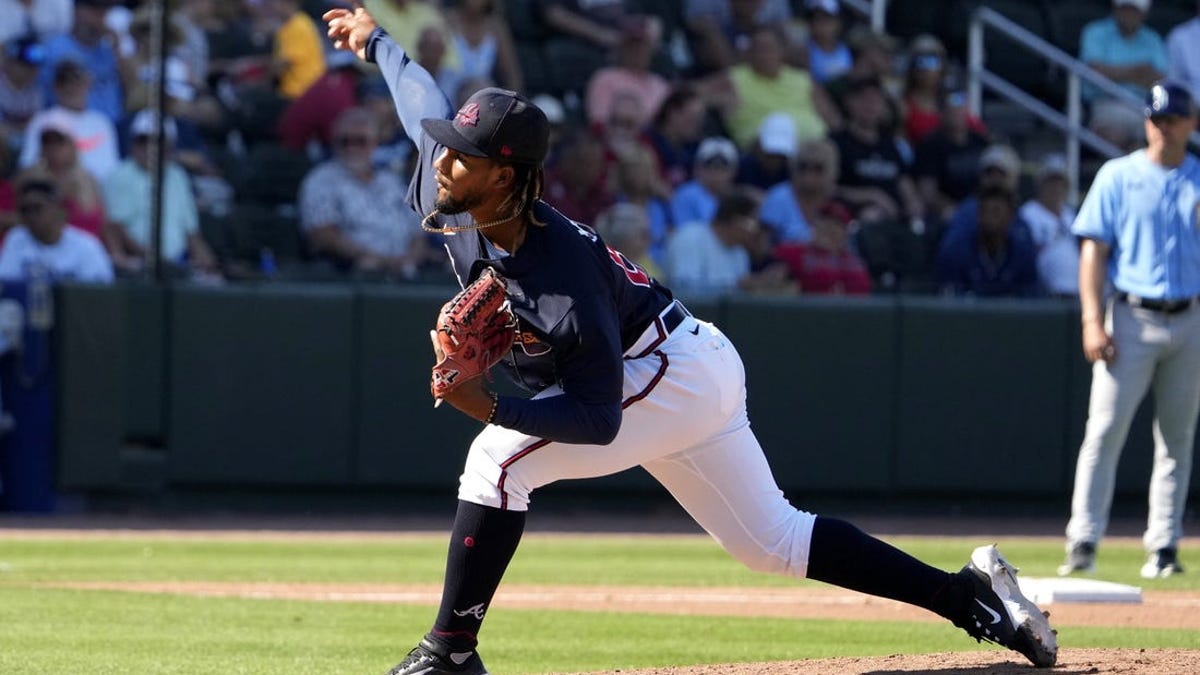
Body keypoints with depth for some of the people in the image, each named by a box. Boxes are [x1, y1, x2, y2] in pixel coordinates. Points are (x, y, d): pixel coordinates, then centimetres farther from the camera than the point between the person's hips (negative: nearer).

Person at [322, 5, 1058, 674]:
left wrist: (493, 407, -39)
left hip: (675, 374, -9)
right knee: (775, 539, 14)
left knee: (498, 462, -20)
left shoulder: (564, 280, -35)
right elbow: (423, 96, 8)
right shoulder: (450, 194, -14)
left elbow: (599, 419, -31)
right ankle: (969, 594, 16)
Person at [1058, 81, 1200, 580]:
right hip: (1132, 319, -2)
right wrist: (1093, 320, -11)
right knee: (1105, 431, -9)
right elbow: (1094, 250, -1)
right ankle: (1083, 542, -8)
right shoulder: (1117, 176, 2)